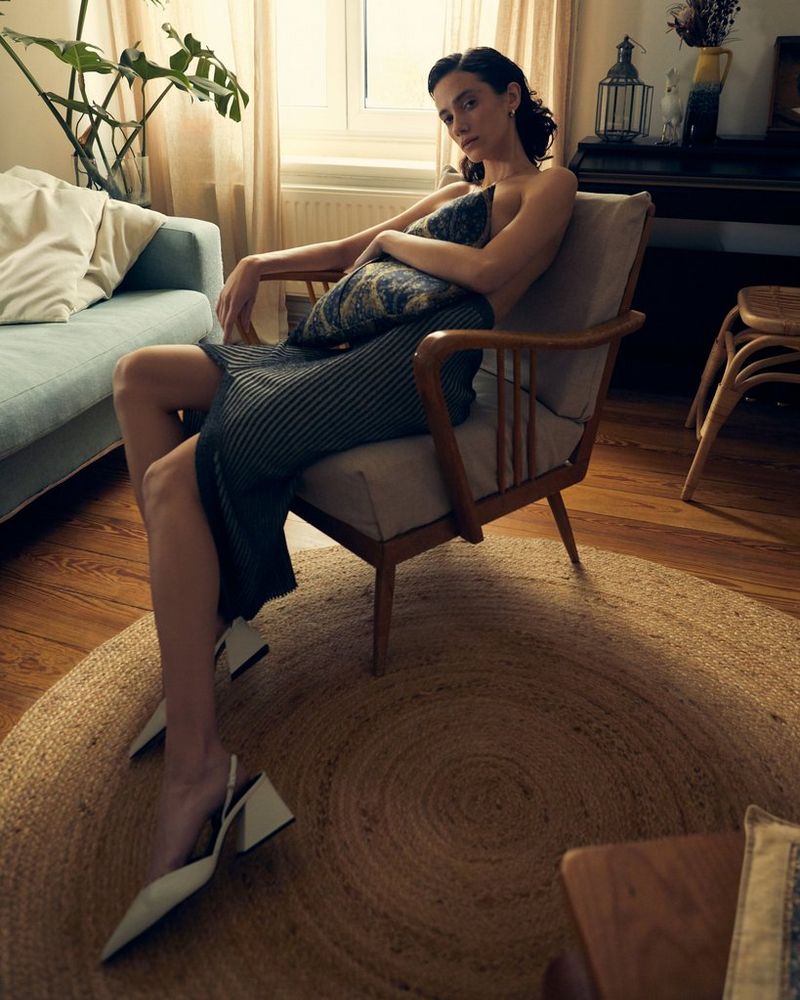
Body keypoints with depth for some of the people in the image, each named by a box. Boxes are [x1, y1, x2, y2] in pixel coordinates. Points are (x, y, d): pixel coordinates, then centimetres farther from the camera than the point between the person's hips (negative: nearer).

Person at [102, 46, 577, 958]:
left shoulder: (548, 187, 11)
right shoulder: (456, 192, 35)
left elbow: (487, 272, -10)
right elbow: (350, 250, 33)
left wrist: (393, 240, 4)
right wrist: (259, 263, 19)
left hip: (415, 367, -9)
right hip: (358, 348, 9)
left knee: (179, 473, -26)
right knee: (139, 374, 1)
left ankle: (196, 765, -24)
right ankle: (195, 618, -6)